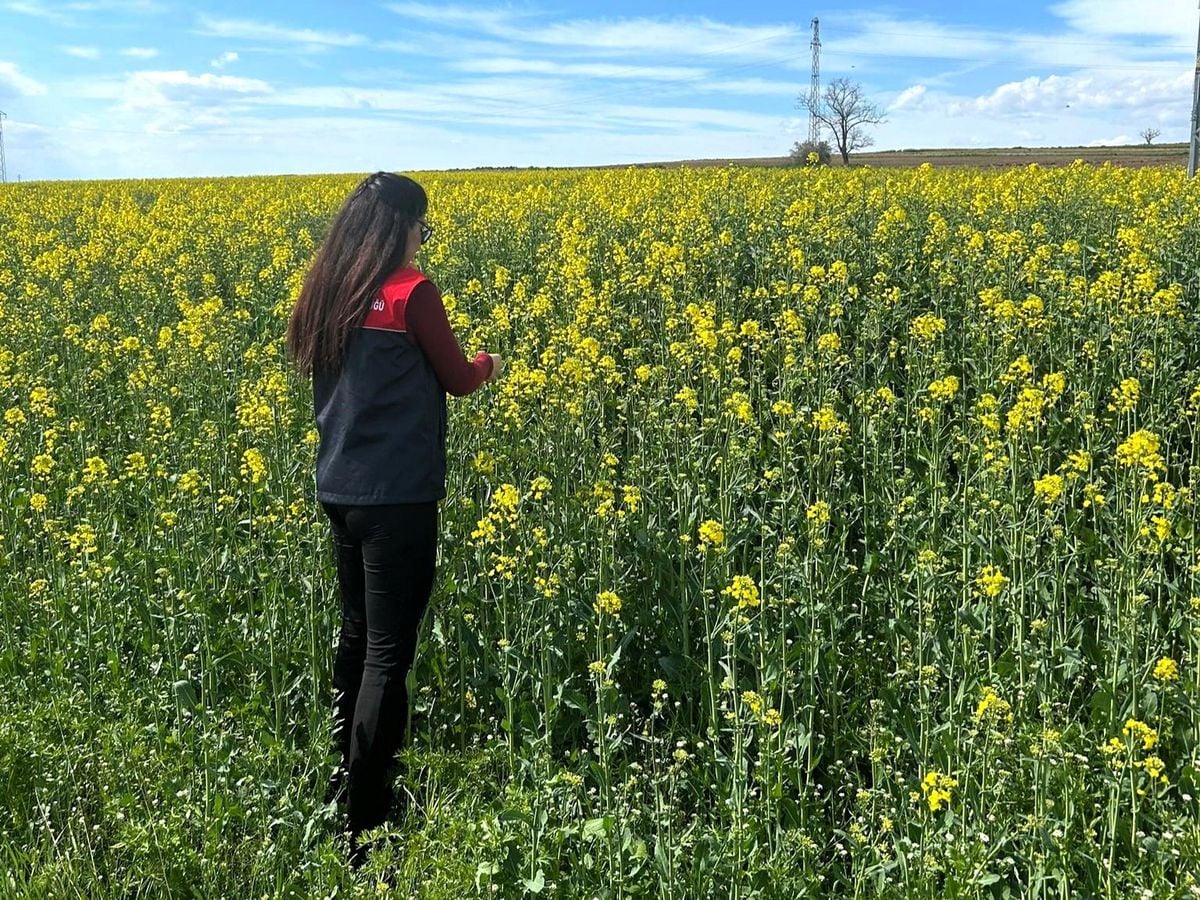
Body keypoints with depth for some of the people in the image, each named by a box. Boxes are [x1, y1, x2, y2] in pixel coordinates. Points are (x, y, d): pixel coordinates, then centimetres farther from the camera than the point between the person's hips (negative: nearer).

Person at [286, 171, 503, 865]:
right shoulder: (412, 292, -13)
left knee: (357, 633, 20)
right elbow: (459, 380, -3)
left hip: (339, 490, 8)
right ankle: (366, 823, 2)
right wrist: (487, 363, 18)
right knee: (390, 652, -2)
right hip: (397, 495, -8)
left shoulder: (327, 292, 8)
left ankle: (348, 777, 34)